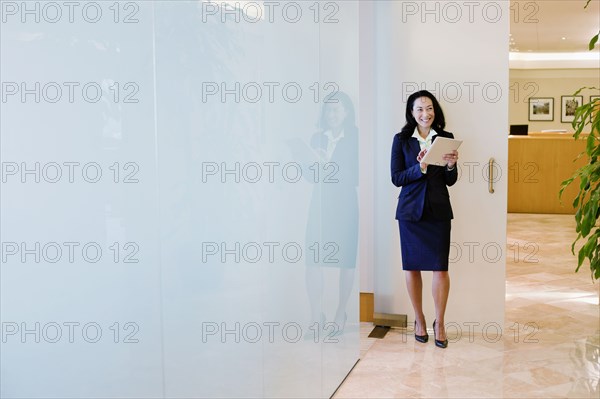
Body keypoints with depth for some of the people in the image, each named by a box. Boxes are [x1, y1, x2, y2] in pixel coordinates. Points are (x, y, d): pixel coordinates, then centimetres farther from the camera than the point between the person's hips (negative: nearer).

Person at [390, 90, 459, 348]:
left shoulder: (446, 138, 5)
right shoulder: (401, 140, 1)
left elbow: (451, 181, 6)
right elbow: (396, 178, -4)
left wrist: (451, 165, -14)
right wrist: (419, 168, -19)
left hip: (438, 210, 1)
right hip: (410, 209, 0)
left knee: (440, 268, -2)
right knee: (412, 267, 7)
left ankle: (439, 323, 14)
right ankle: (419, 320, 23)